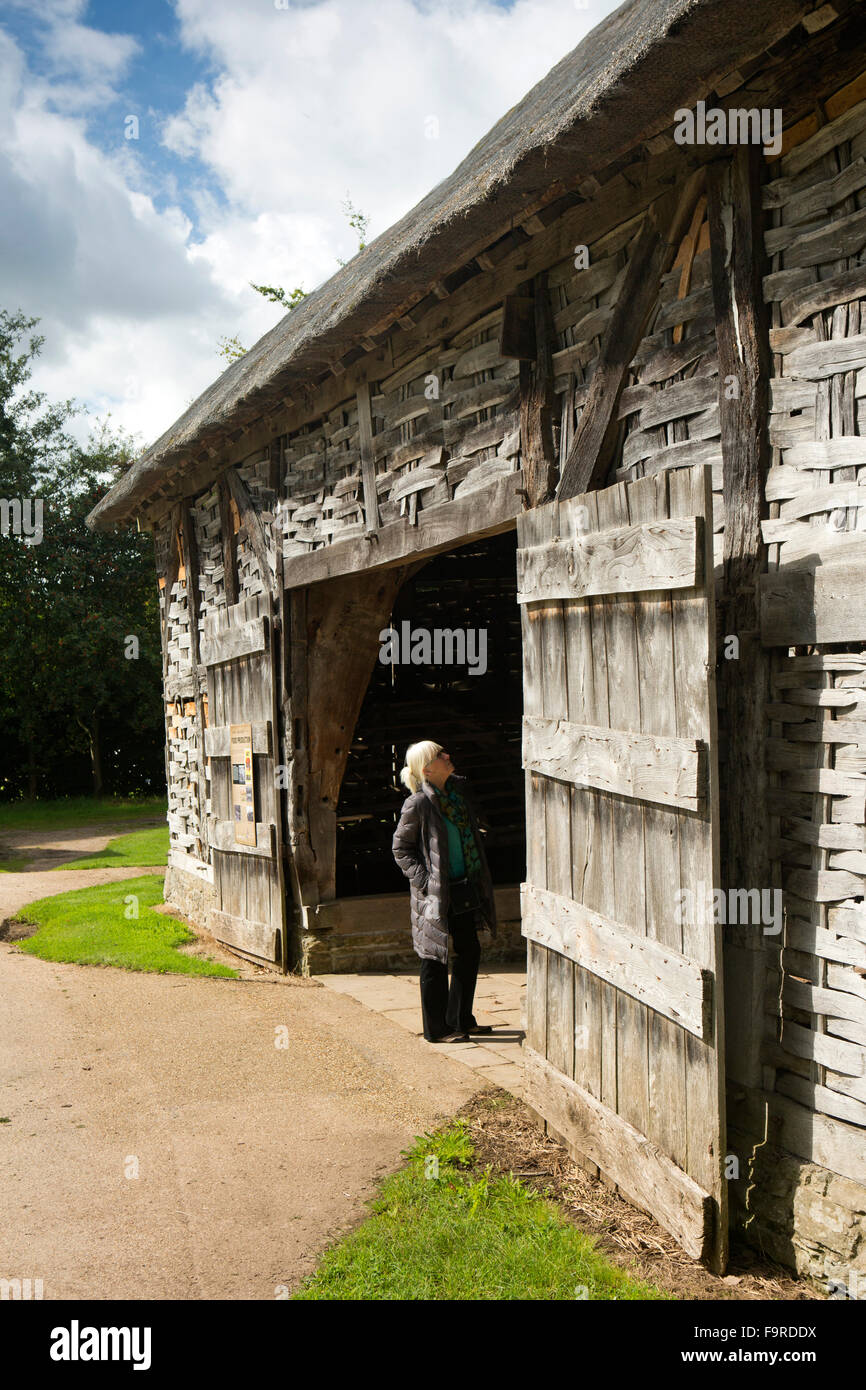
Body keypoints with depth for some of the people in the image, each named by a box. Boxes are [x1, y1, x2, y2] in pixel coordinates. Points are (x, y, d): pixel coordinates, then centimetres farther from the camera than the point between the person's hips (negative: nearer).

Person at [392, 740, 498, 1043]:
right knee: (435, 960, 3)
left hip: (464, 889, 8)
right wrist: (423, 878, -15)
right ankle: (436, 1029, 16)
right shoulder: (418, 804, -16)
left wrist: (478, 882, 11)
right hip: (435, 893, -7)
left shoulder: (457, 790, 5)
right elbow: (400, 847, -7)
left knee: (470, 951, 14)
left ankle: (460, 1019, 29)